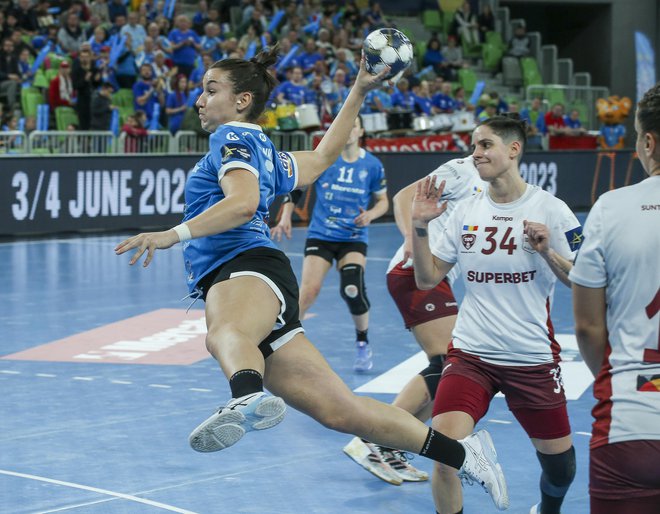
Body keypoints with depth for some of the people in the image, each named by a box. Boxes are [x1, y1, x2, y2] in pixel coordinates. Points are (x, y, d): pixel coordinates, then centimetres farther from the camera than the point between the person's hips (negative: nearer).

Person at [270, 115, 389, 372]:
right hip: (320, 235, 0)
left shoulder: (372, 165, 0)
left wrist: (370, 214, -11)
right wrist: (285, 218, -5)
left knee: (353, 290, -20)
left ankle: (363, 344, 5)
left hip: (354, 238, 0)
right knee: (309, 289, -18)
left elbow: (383, 201, 10)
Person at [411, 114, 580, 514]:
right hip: (470, 354, 2)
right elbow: (427, 278, 6)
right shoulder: (465, 211, 4)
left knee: (559, 459, 11)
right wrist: (420, 227, -7)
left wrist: (547, 252, -20)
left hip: (534, 357, -1)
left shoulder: (549, 208, -6)